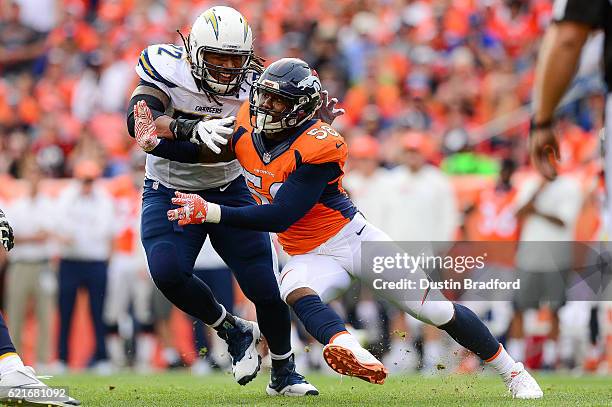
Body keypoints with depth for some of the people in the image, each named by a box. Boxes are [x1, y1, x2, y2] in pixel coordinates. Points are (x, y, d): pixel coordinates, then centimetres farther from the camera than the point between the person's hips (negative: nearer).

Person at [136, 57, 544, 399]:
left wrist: (210, 212, -28)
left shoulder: (319, 148, -25)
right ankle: (353, 356, -61)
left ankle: (511, 370, 17)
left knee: (437, 310, -4)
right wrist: (156, 142, -7)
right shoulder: (247, 127, -5)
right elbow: (206, 154, 10)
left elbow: (279, 217, -26)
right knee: (296, 292, -33)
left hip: (354, 238, -4)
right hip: (310, 256, 4)